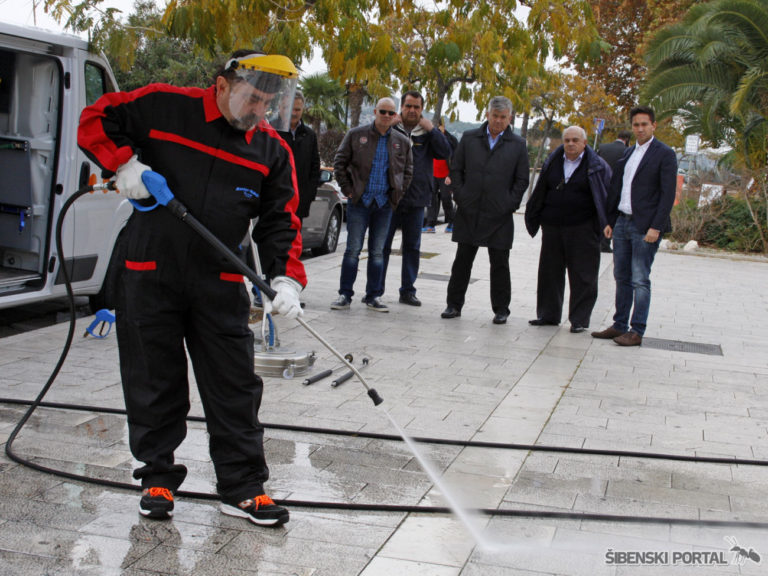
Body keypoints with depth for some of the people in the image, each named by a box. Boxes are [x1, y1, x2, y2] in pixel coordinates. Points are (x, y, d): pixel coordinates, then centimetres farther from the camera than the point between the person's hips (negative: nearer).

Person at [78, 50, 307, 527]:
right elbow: (96, 120, 3)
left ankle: (243, 488, 14)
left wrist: (286, 278, -14)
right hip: (149, 275, -2)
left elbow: (281, 221, 0)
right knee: (154, 383, 8)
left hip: (221, 284, 2)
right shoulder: (163, 107, -5)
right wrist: (125, 163, -14)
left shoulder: (272, 149, 3)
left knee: (235, 387, 3)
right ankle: (158, 478, 25)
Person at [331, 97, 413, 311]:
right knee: (353, 249, -2)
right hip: (359, 201, -2)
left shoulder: (402, 142, 8)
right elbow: (339, 163, 4)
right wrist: (348, 189, -3)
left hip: (384, 204, 2)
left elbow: (407, 171, 17)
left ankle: (373, 296, 14)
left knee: (377, 252, 7)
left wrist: (397, 194, 7)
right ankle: (345, 295, 6)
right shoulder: (356, 135, 1)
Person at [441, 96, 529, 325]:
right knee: (462, 260, 6)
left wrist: (510, 204, -3)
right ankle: (454, 305, 15)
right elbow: (456, 169, 9)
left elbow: (522, 179, 6)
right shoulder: (469, 138, 8)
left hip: (500, 215, -1)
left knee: (500, 264, 4)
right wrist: (460, 197, 0)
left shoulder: (518, 145, 5)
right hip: (469, 212, 1)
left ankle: (501, 310, 14)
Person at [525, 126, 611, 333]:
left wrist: (604, 226, -8)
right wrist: (534, 219, 10)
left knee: (582, 276, 0)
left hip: (582, 229, -4)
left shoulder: (597, 166, -1)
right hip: (553, 227, 4)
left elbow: (606, 197, 0)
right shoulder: (552, 162, 9)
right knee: (550, 272, 10)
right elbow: (540, 192, 14)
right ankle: (548, 314, 22)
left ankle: (579, 320, 8)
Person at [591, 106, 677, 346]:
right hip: (622, 223, 7)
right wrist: (610, 220, 13)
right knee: (622, 277, 12)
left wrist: (656, 227, -17)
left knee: (640, 280, -5)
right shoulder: (628, 153, 15)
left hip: (645, 227, -7)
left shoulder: (665, 154, -6)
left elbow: (668, 194, -11)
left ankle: (636, 331, 1)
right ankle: (619, 325, 20)